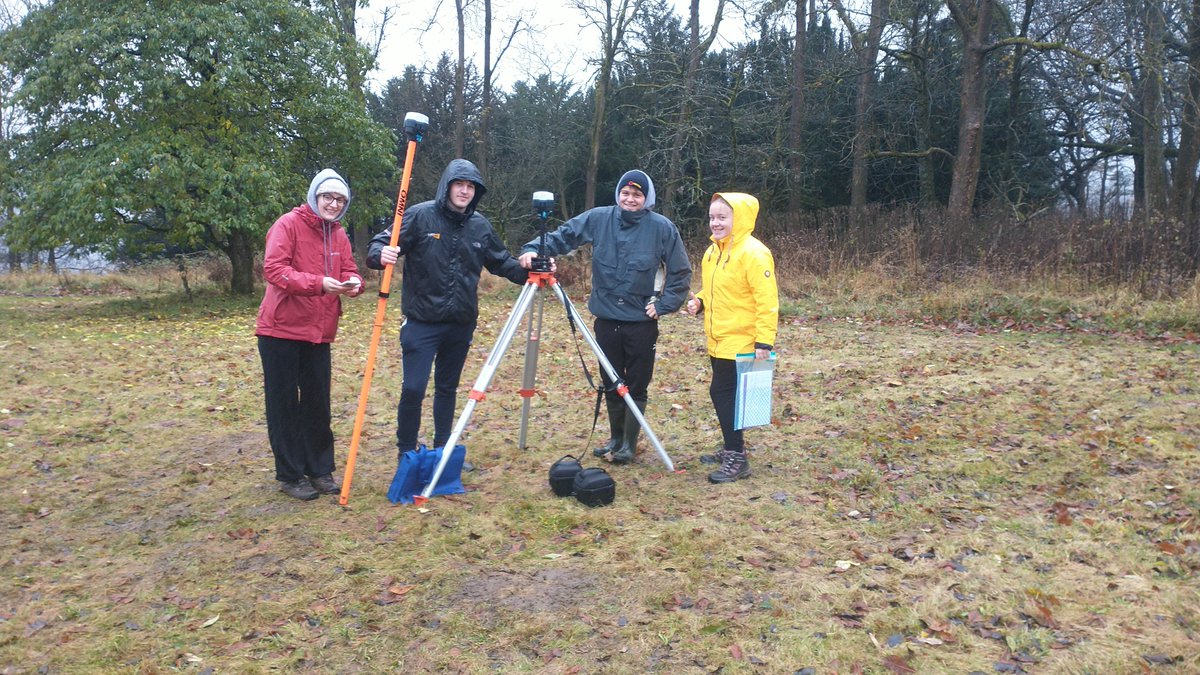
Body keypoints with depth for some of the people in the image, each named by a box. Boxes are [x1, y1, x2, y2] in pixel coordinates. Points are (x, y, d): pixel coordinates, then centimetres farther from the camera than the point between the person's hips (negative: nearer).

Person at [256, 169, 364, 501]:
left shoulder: (338, 235, 10)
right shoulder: (289, 224, -9)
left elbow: (349, 270, 9)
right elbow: (273, 268, -20)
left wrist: (353, 283, -16)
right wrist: (318, 283, -31)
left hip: (319, 333, 6)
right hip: (281, 329, -6)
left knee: (317, 404, 12)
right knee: (284, 404, 3)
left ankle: (320, 469, 23)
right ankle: (289, 475, 12)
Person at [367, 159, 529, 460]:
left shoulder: (480, 225, 4)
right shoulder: (420, 215, -9)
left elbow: (501, 261, 16)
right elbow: (380, 244, -10)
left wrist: (528, 273, 2)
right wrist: (381, 254, -32)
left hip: (461, 324, 5)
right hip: (422, 322, -4)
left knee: (447, 388, 17)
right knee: (413, 388, -8)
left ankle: (443, 450, 31)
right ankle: (406, 454, 10)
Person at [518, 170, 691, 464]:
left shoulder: (662, 227, -7)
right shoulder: (598, 219, -1)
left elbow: (681, 272, 0)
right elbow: (563, 236, 1)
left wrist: (664, 305, -6)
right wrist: (534, 249, -15)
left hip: (641, 322, -3)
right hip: (606, 320, 3)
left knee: (636, 386, 6)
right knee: (611, 384, 14)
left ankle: (629, 443, 20)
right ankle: (615, 437, 31)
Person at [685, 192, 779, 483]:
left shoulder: (753, 253, -17)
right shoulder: (713, 251, 10)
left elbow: (767, 301, -19)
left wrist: (764, 342, -23)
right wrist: (699, 301, 2)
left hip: (741, 342, -8)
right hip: (718, 340, 9)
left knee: (722, 393, -8)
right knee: (724, 394, 15)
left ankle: (737, 460, 1)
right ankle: (731, 449, 29)